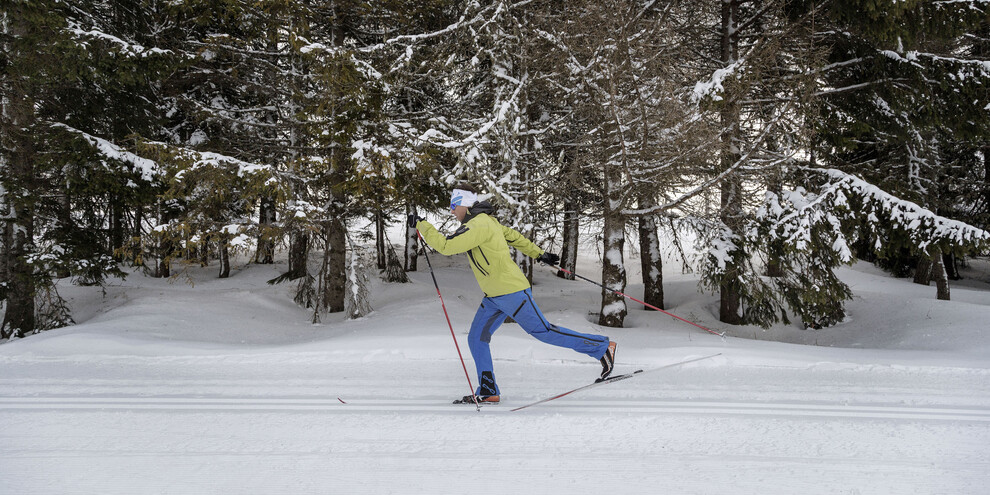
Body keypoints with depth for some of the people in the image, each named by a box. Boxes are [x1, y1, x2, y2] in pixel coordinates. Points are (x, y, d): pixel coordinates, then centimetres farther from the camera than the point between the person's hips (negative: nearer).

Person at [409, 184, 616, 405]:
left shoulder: (478, 225, -20)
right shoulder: (485, 221, 12)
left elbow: (446, 246, -27)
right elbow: (513, 236, 22)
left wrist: (421, 225, -19)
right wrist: (539, 254, 30)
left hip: (512, 293, -10)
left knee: (544, 331, -2)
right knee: (477, 338, 4)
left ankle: (602, 347, 8)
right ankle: (487, 392, 8)